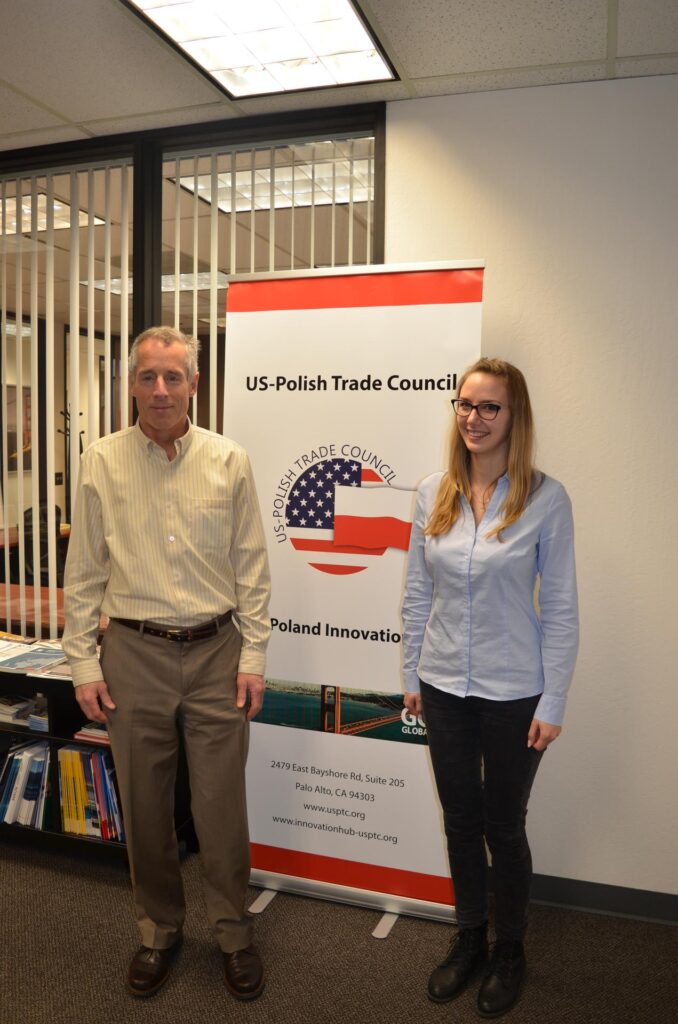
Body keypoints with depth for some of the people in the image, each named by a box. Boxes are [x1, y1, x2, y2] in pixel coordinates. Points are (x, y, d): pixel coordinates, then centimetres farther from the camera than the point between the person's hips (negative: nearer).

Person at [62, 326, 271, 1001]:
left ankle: (234, 934, 30)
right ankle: (159, 932, 36)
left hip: (216, 651, 0)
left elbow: (251, 566, 2)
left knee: (222, 805, 8)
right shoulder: (102, 463, 0)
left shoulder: (228, 461, 0)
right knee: (144, 805, 13)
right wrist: (83, 663, 0)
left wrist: (253, 655, -1)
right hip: (133, 652, 1)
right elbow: (83, 572, 3)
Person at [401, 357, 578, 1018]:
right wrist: (412, 676, 7)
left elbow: (559, 607, -8)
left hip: (513, 693, -3)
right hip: (444, 687, 3)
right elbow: (417, 594, 5)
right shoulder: (434, 494, -1)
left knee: (503, 826, 13)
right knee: (460, 820, 18)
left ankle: (509, 951, 38)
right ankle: (468, 940, 40)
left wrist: (552, 702, -8)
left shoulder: (545, 498, -12)